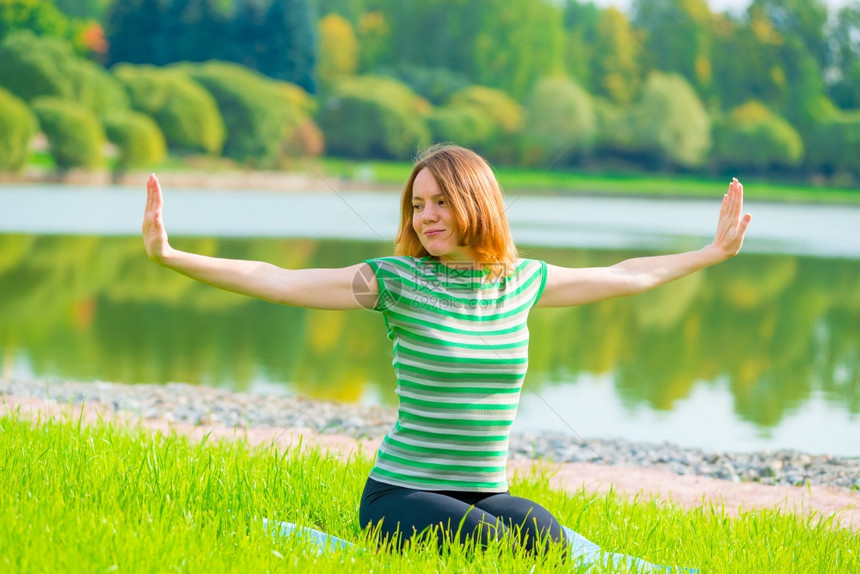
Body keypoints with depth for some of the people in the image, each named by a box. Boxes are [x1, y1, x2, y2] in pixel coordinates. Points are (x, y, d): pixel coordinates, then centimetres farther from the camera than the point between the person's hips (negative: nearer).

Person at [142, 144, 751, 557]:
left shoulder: (522, 282, 8)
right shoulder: (397, 280, -4)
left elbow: (625, 276, 25)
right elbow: (275, 281, -11)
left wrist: (713, 252, 31)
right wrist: (168, 255, -21)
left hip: (487, 491, 3)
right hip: (401, 494, -3)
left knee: (543, 534, -30)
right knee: (488, 539, -32)